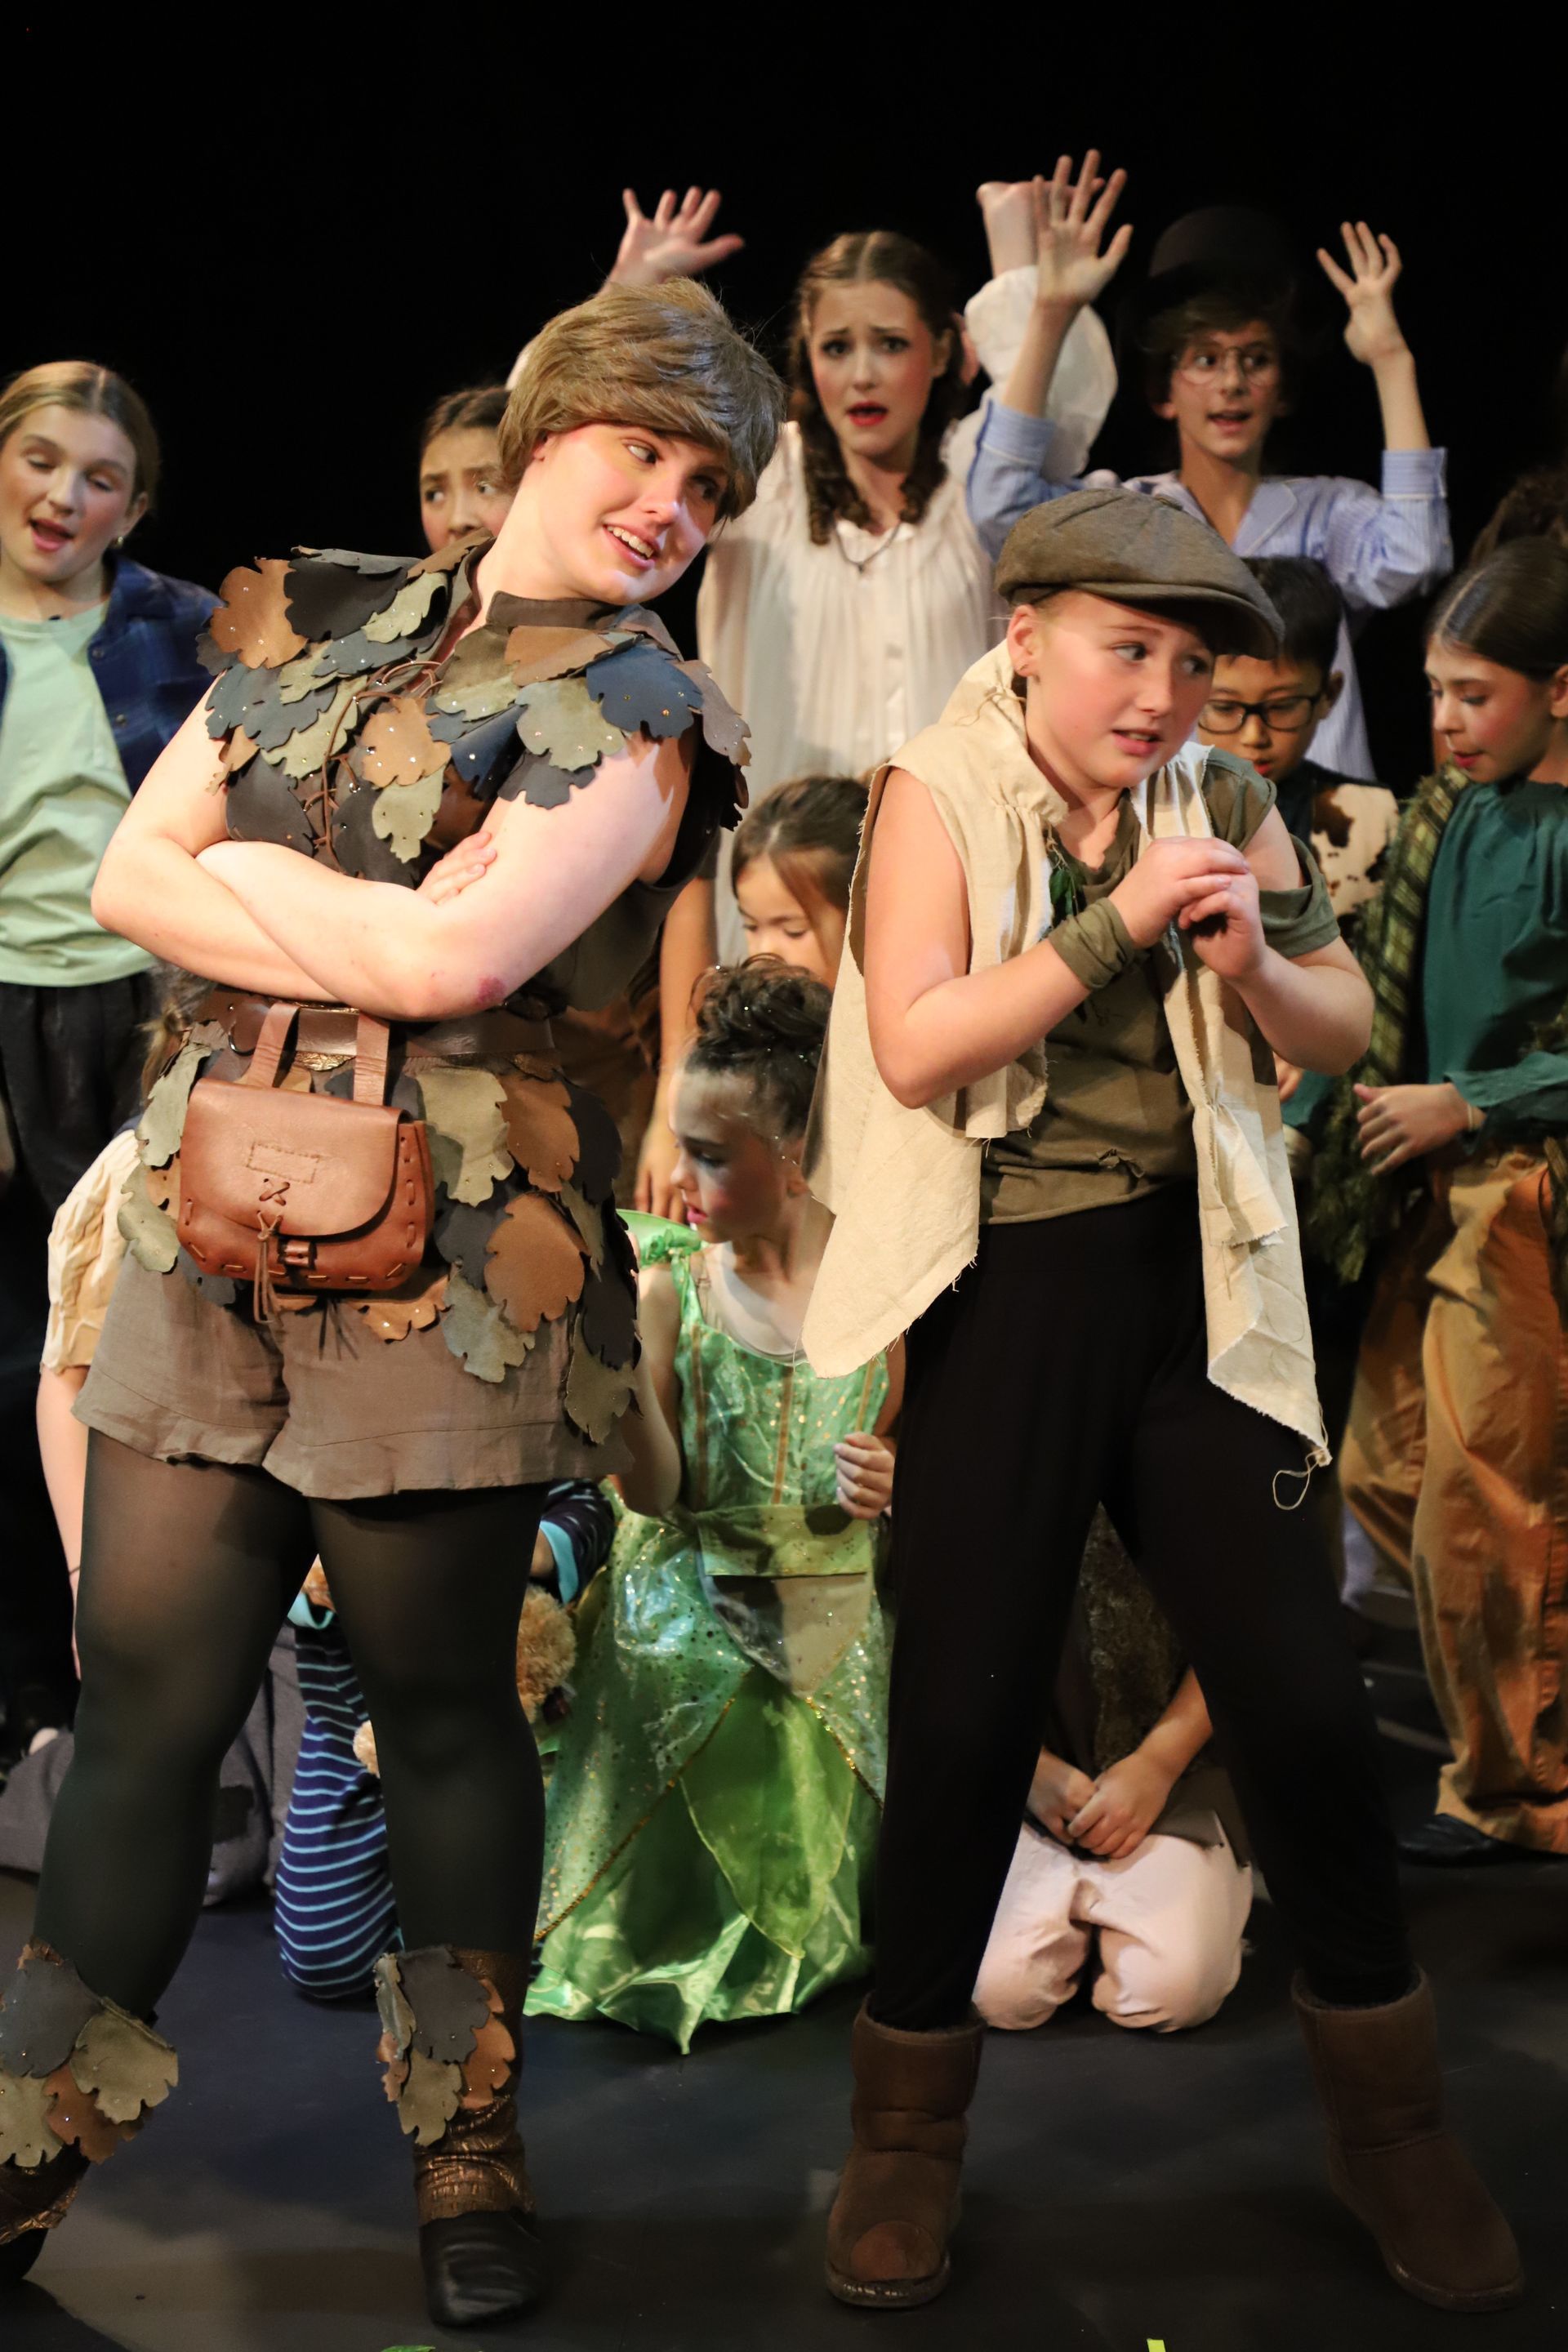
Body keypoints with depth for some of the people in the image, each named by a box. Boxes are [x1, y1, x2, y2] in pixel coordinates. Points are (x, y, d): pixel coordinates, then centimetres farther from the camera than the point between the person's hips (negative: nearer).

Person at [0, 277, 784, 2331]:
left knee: (439, 1700, 7)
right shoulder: (312, 622, 14)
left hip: (451, 1272, -3)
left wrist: (245, 883, -1)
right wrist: (368, 942, -6)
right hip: (215, 1232, 4)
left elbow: (469, 952, -15)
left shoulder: (635, 714, 0)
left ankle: (468, 2151, 26)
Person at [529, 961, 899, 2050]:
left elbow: (905, 1454, 7)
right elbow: (654, 1493, -15)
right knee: (680, 1890, 2)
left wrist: (886, 1486, -18)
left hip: (830, 1626, 1)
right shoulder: (672, 1285, -10)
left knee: (806, 1887, 9)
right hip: (687, 1624, -1)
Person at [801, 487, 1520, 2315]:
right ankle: (908, 2133, 21)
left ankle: (1389, 2128, 22)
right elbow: (914, 1047, -14)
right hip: (1002, 1292, -3)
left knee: (1301, 1697, 2)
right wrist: (1118, 923, -19)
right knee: (965, 1715, 1)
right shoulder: (941, 792, -3)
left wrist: (1255, 965, -11)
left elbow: (1343, 1033, 9)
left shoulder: (1224, 805, 8)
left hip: (1189, 1284, 3)